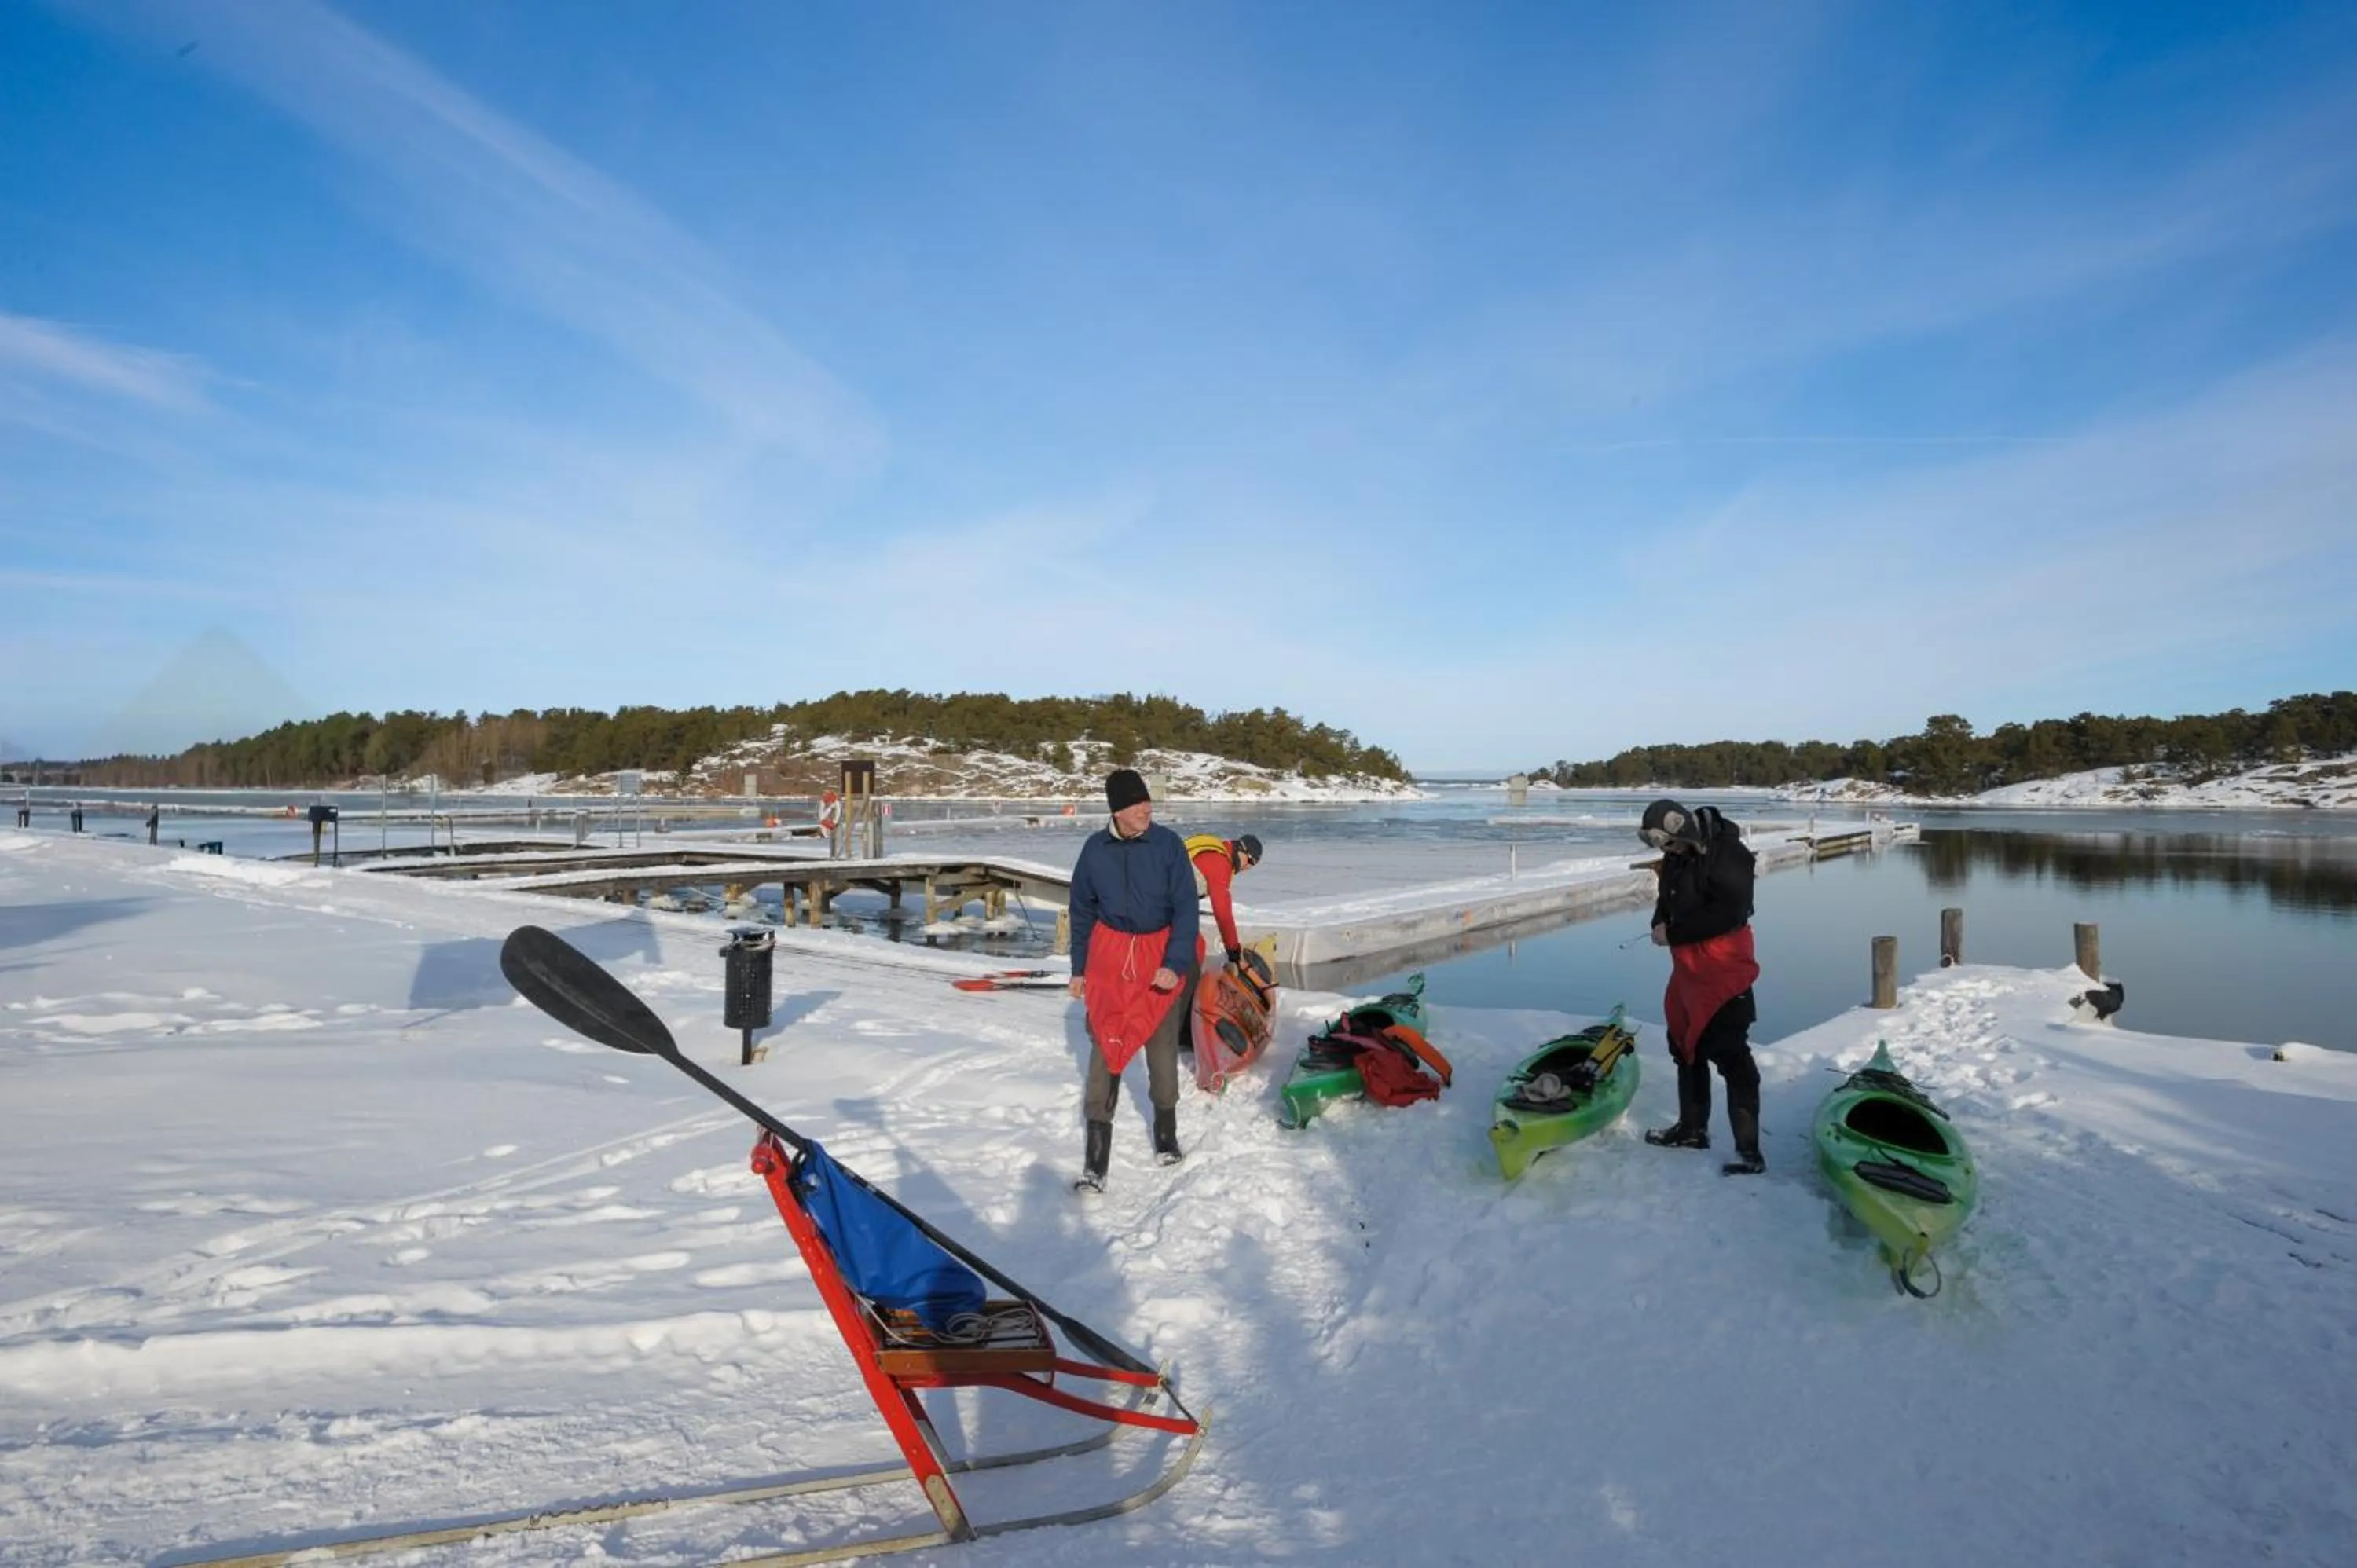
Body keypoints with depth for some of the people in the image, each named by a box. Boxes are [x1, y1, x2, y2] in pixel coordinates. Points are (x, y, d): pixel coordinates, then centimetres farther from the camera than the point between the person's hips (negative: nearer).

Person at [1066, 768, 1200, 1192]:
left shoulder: (1168, 844, -9)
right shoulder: (1095, 849, -3)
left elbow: (1186, 908, -9)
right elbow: (1082, 911, 7)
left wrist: (1175, 964, -17)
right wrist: (1078, 968, 9)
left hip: (1162, 955, -1)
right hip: (1109, 953, 1)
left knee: (1162, 1045, 8)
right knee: (1106, 1045, -3)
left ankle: (1166, 1130, 31)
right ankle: (1096, 1156, 2)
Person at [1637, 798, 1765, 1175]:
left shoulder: (1727, 854, -21)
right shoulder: (1677, 853, 5)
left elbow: (1728, 915, -24)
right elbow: (1668, 897, 16)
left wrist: (1674, 934, -18)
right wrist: (1661, 923, -5)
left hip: (1723, 967, -9)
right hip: (1687, 964, 9)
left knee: (1730, 1053, -9)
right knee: (1685, 1044, 18)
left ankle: (1749, 1149, -2)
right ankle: (1692, 1128, 34)